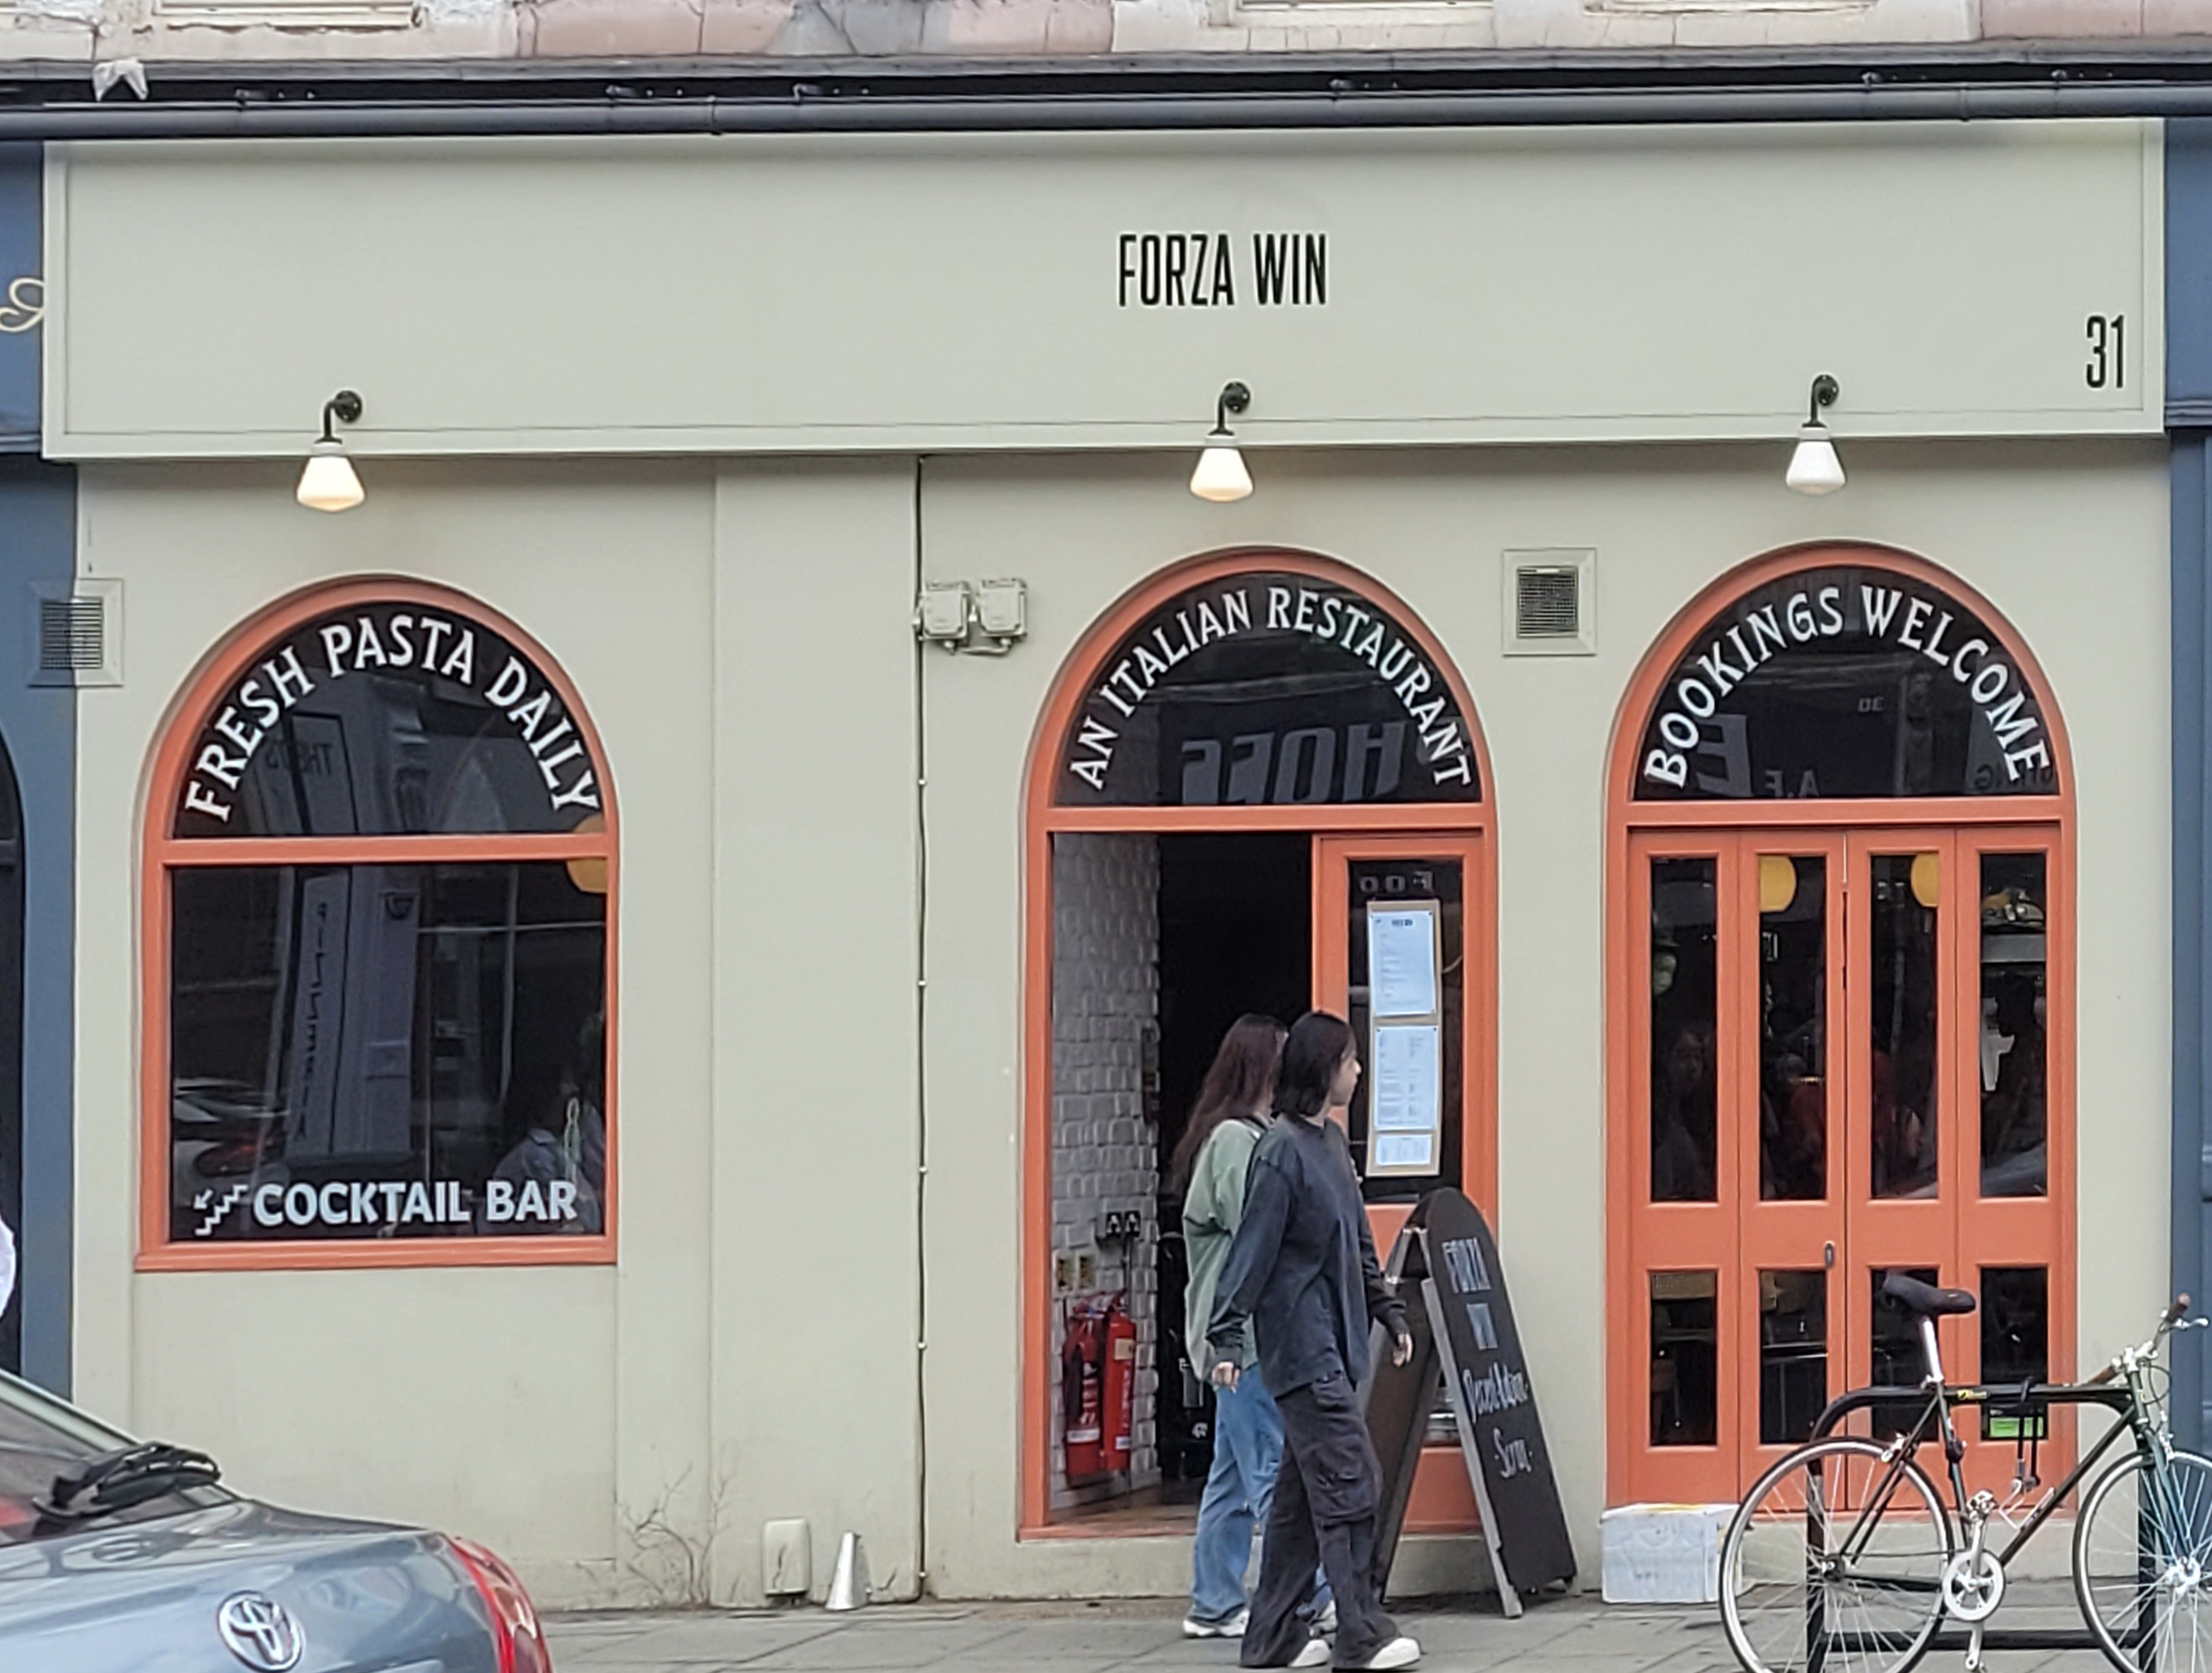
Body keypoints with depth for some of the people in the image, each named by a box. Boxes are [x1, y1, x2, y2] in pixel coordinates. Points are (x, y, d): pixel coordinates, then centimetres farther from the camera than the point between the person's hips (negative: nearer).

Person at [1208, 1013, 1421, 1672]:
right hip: (1302, 1343, -9)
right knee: (1349, 1484, -11)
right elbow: (1253, 1249, -16)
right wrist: (1226, 1338, -19)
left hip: (1333, 1341, 9)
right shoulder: (1282, 1151, -13)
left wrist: (1388, 1312, 25)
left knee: (1301, 1492, 11)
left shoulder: (1331, 1141, 15)